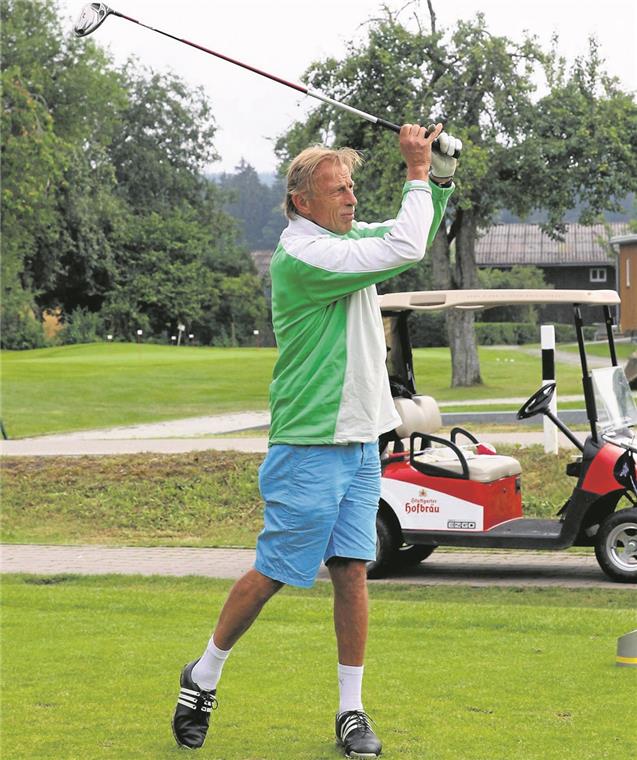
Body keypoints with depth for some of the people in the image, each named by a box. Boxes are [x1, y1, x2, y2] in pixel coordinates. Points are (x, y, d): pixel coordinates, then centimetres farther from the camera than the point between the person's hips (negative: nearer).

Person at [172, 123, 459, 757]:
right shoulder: (300, 255, -17)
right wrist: (417, 171, -13)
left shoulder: (347, 240, 11)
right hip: (310, 446, -8)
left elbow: (422, 230, 25)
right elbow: (406, 249, -22)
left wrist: (441, 170, 7)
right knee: (273, 572, -1)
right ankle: (204, 677, 17)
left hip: (360, 442, 8)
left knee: (352, 571, 4)